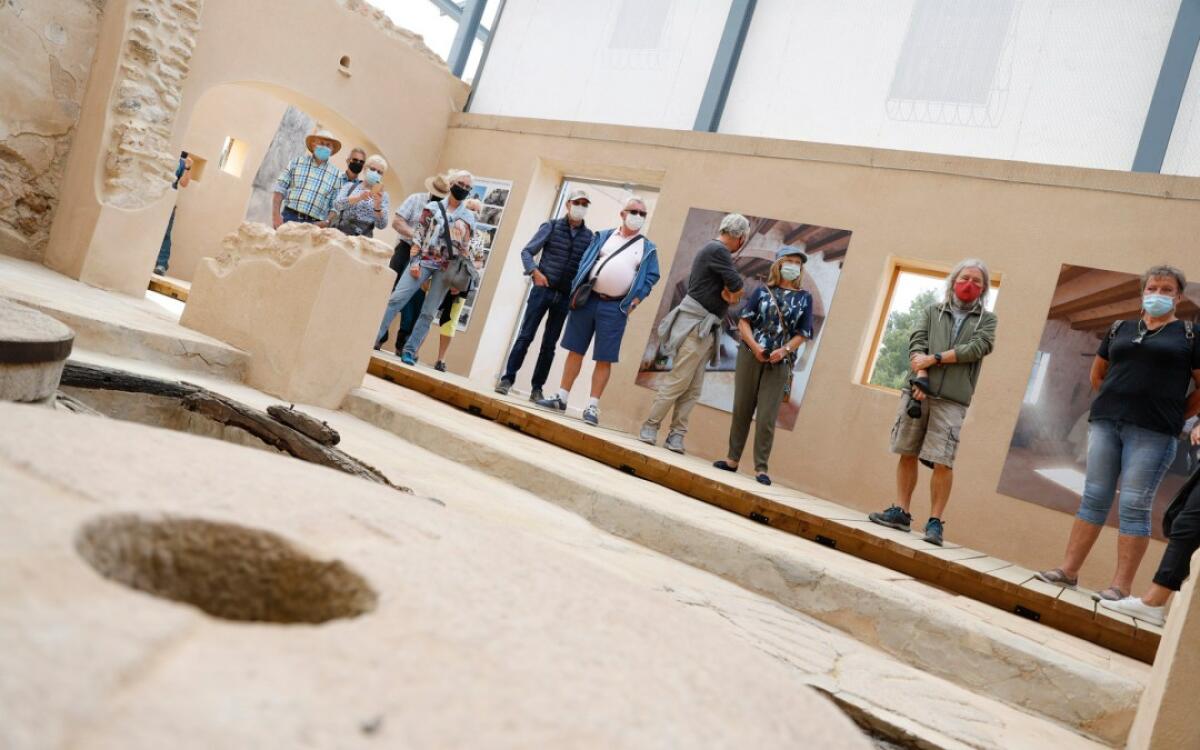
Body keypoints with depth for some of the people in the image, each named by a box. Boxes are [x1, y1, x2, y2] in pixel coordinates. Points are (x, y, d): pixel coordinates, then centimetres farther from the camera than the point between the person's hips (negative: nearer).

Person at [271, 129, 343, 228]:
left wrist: (327, 222, -10)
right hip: (288, 217, 0)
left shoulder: (336, 175, 10)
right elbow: (280, 189, 6)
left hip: (314, 224, 0)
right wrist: (276, 215, -6)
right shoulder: (296, 162, 11)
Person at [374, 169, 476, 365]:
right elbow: (419, 235, 3)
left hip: (447, 268, 1)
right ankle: (374, 338, -6)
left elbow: (465, 249, 10)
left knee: (428, 312, -2)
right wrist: (415, 261, -6)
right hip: (424, 261, -1)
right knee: (396, 298, -11)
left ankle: (409, 351, 4)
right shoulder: (433, 207, 7)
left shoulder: (468, 217, 10)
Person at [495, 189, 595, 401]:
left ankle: (537, 388, 12)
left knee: (549, 344, 6)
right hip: (542, 289, -2)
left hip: (565, 296, 2)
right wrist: (534, 271, -17)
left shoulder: (589, 236, 6)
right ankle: (508, 379, 4)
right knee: (525, 336, -3)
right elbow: (527, 251, -1)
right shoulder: (551, 226, 2)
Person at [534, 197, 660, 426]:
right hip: (587, 299, 2)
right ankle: (561, 397, 16)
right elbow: (585, 262, 9)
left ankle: (593, 406, 5)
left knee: (604, 359, -1)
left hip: (615, 307, -2)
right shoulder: (603, 236, 11)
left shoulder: (648, 249, 6)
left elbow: (650, 278, 2)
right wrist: (577, 290, -2)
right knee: (575, 351, 7)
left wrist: (634, 302, -9)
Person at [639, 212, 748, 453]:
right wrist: (732, 290, 4)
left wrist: (729, 291, -4)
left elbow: (733, 289, 18)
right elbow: (737, 284, -17)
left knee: (693, 389, 6)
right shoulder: (718, 250, -12)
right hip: (696, 325, -10)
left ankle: (677, 434, 6)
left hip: (705, 328, 10)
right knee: (678, 381, -8)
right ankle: (650, 428, -1)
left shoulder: (713, 249, 19)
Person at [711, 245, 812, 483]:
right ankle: (732, 459, 16)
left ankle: (761, 468, 2)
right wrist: (754, 345, -14)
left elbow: (803, 333, 2)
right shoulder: (762, 291, 7)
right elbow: (744, 321, 1)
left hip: (779, 364, -1)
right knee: (741, 409, 7)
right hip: (750, 356, 1)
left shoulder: (804, 298, 7)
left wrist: (784, 350, -14)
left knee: (767, 417, -3)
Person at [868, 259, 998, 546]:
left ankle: (935, 521, -1)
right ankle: (902, 511, 10)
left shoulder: (987, 319, 14)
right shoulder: (933, 311, 17)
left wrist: (935, 358, -9)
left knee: (942, 462, -8)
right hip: (918, 390, 2)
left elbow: (977, 348, -4)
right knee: (907, 454, 2)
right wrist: (920, 377, -13)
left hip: (952, 400, -2)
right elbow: (916, 343, 3)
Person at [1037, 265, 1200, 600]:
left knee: (1134, 506, -5)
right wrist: (1112, 403, 15)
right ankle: (1069, 569, 11)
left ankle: (1121, 585, 0)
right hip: (1105, 422, 4)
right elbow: (1097, 373, 23)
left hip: (1152, 432, -4)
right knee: (1093, 497, 6)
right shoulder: (1120, 328, 13)